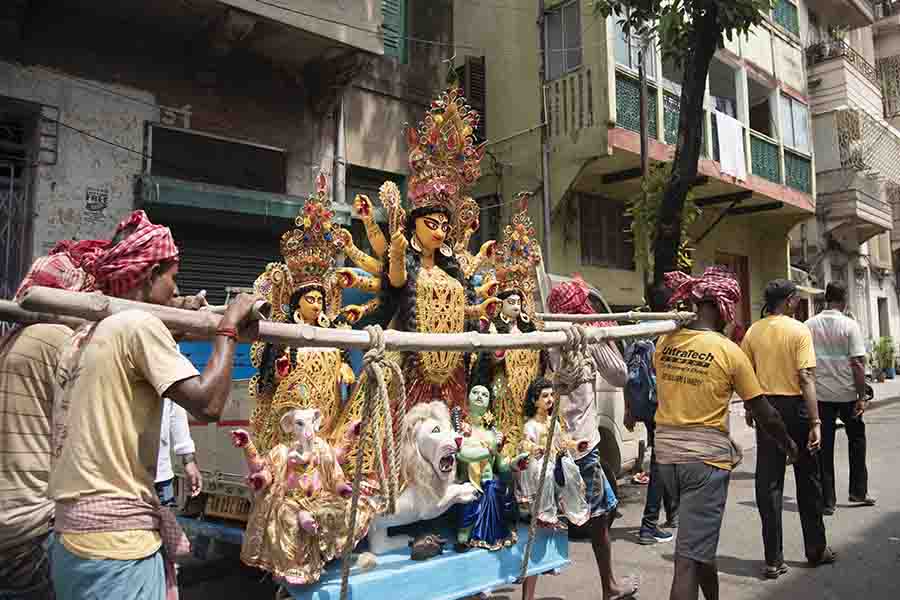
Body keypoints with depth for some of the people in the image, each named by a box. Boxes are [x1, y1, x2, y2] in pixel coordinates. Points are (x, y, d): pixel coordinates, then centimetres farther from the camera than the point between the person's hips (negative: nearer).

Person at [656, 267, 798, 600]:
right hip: (706, 457, -6)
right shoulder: (730, 351, -13)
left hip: (666, 451, 6)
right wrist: (788, 444, 13)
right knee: (689, 558, 0)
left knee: (702, 539, 27)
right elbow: (765, 415, -3)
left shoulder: (664, 342, 0)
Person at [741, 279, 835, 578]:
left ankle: (774, 560, 9)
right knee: (807, 481, 14)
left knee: (768, 483, 6)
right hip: (795, 407, -3)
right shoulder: (799, 330, -10)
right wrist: (815, 422, -15)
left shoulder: (753, 331, 1)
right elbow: (806, 378, -16)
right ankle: (817, 550, 29)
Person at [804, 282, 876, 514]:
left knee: (824, 447, 5)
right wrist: (862, 396, -6)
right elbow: (857, 363, -12)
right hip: (846, 393, -1)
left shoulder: (809, 325, -1)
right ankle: (858, 491, 25)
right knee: (856, 438, 21)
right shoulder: (849, 325, -9)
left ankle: (827, 501, 8)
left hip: (819, 394, 2)